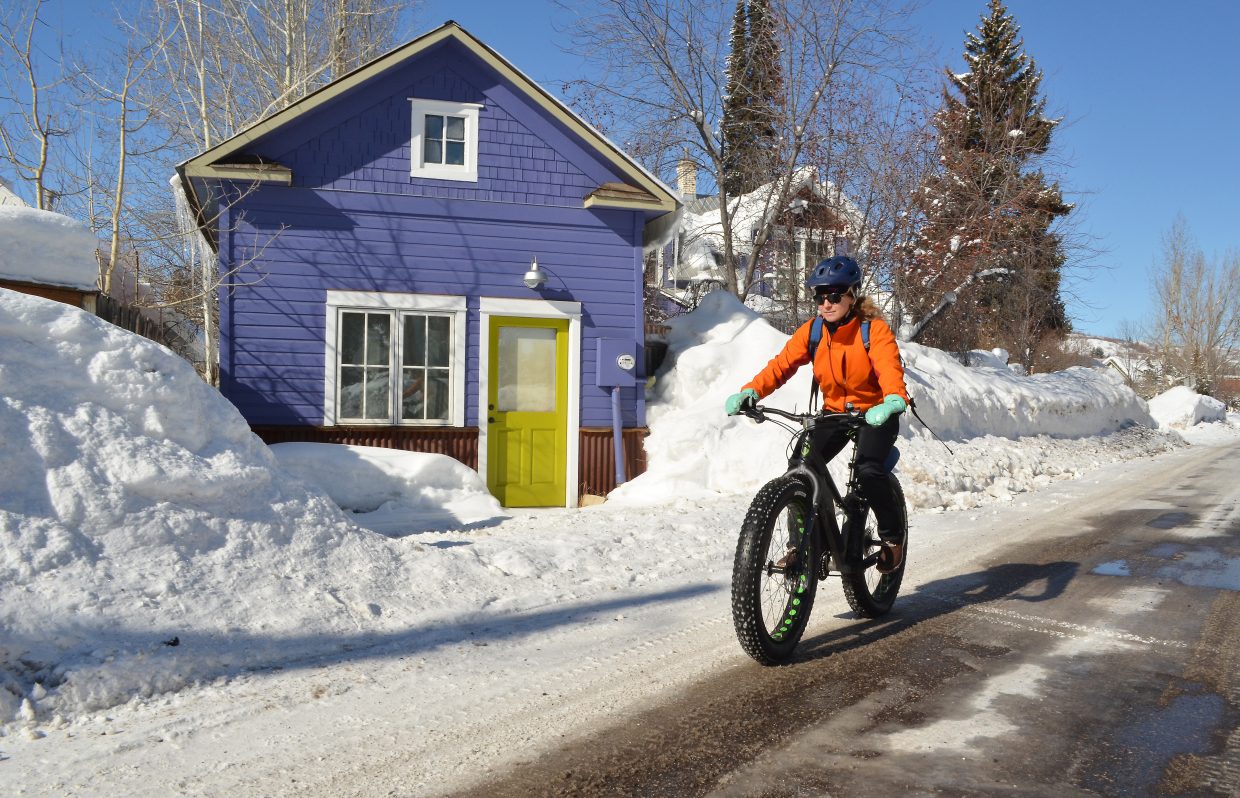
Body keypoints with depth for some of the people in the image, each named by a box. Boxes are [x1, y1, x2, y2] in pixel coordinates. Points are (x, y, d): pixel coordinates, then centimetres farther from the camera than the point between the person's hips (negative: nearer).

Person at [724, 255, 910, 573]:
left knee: (868, 469, -27)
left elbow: (890, 368, -34)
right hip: (834, 412, 4)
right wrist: (749, 392, -35)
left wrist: (894, 400, -56)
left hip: (875, 413, -4)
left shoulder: (875, 330, -19)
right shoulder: (811, 331, -8)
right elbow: (780, 365, -17)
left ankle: (893, 535, -1)